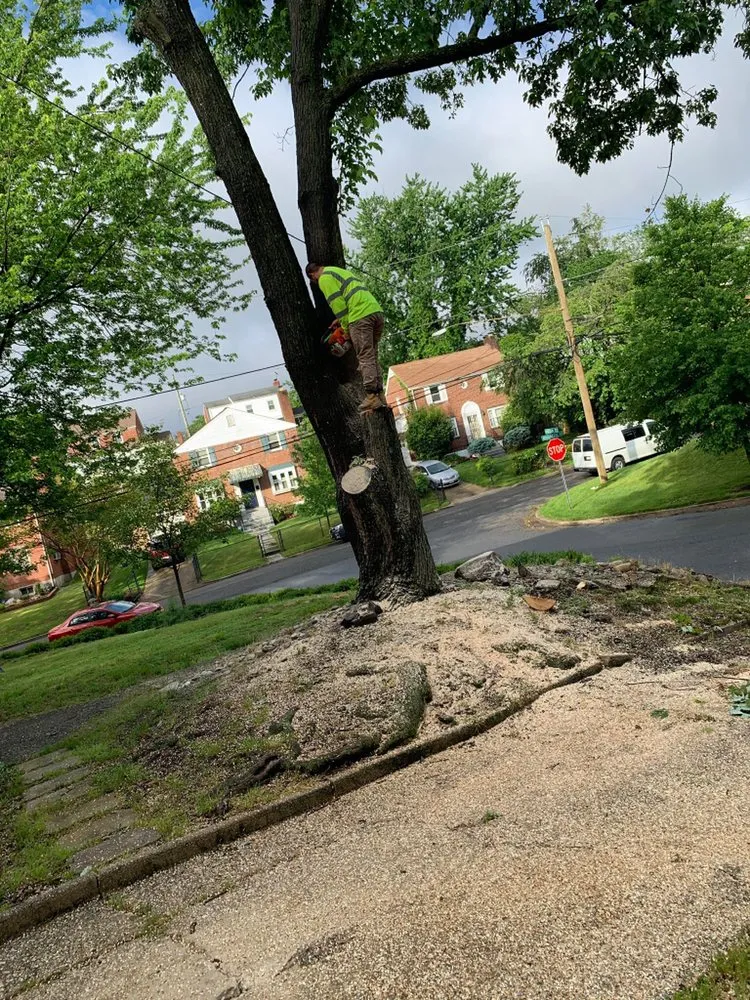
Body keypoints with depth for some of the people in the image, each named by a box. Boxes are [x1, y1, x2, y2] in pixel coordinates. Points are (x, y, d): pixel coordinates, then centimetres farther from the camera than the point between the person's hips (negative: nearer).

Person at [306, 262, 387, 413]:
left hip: (361, 317, -8)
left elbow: (337, 303, -6)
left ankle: (372, 397, -13)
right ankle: (380, 395, 6)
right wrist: (343, 320, 25)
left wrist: (346, 327, 1)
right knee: (372, 357, 10)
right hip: (376, 311, 9)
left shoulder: (325, 278, 3)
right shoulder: (341, 271, 31)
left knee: (365, 358, -9)